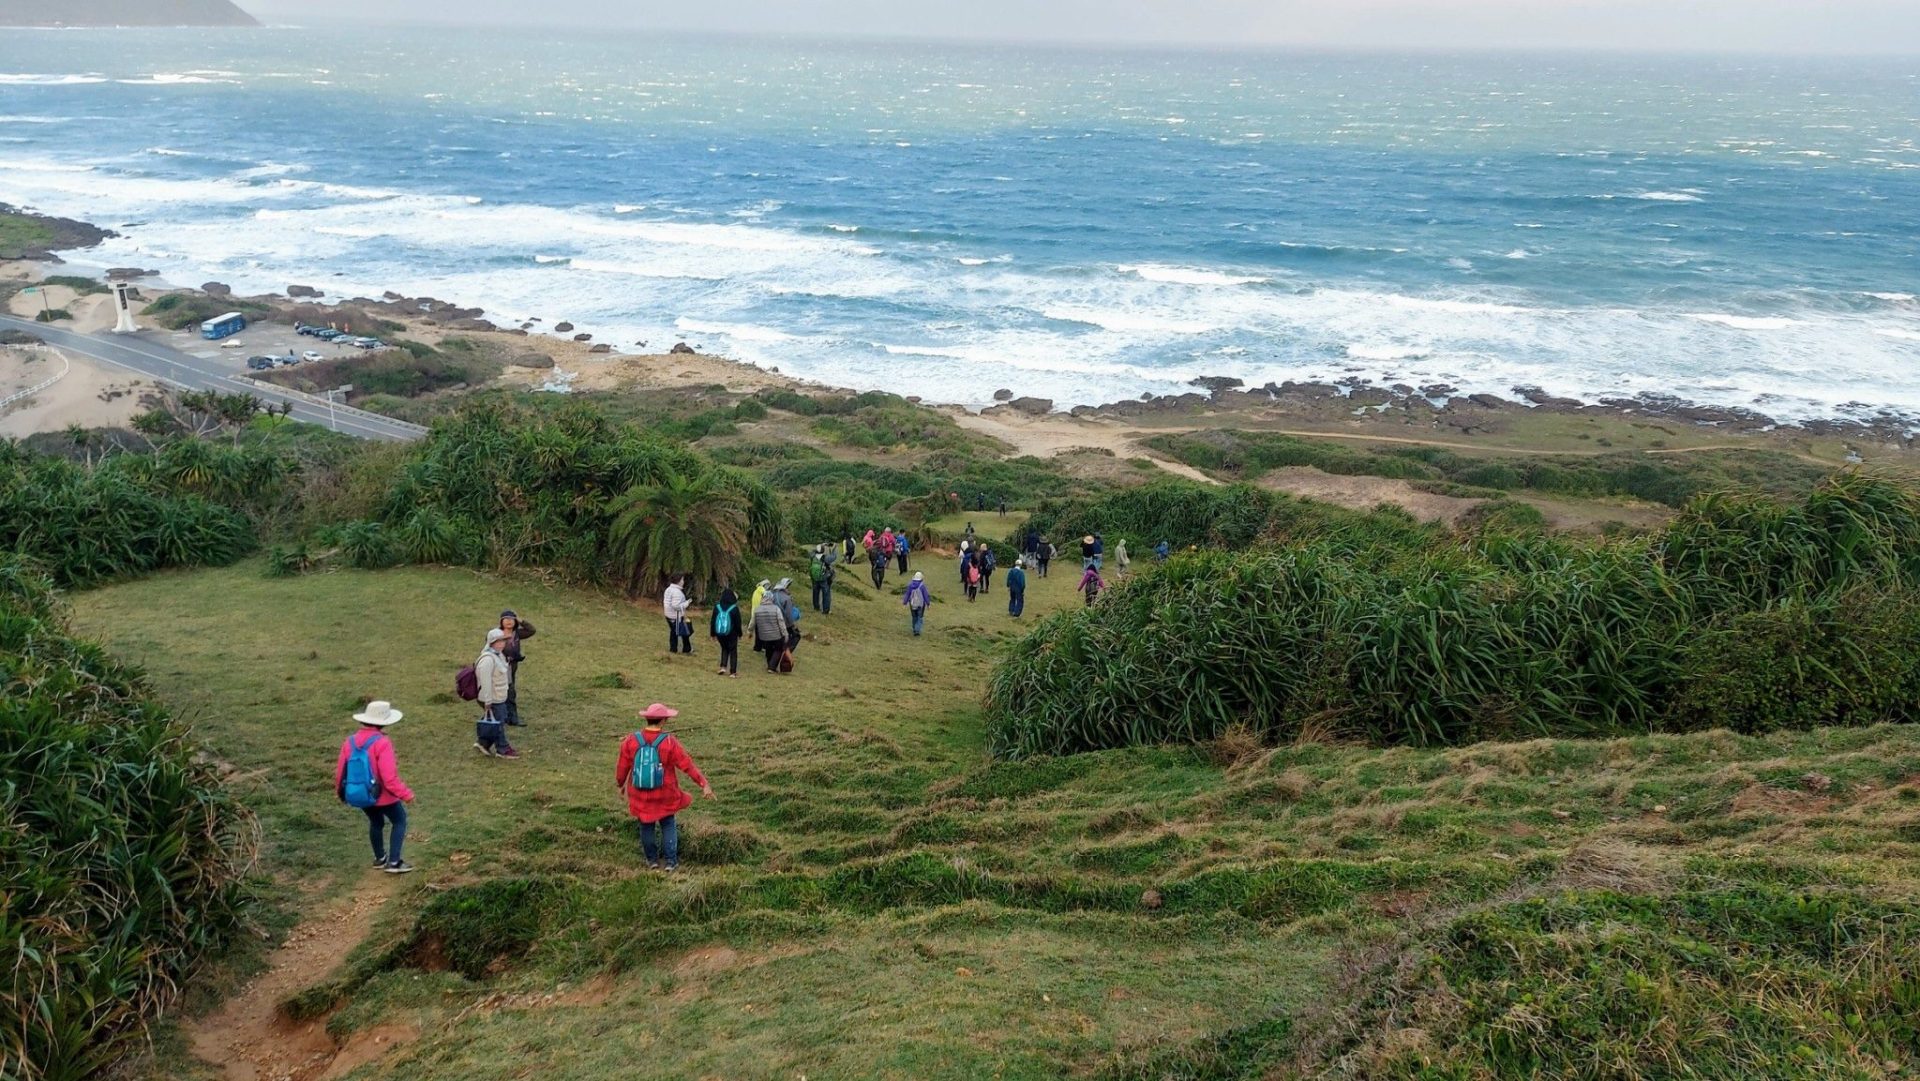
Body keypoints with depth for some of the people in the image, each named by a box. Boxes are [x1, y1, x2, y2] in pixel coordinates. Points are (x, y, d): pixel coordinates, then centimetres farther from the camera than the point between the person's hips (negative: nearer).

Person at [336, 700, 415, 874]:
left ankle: (380, 858, 41)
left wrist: (340, 792, 22)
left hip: (360, 795, 6)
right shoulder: (382, 743, -25)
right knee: (399, 821, 15)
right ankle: (394, 862, 9)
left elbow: (340, 771, 4)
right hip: (383, 795, -6)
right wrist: (406, 794, -16)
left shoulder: (350, 741, -4)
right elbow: (389, 777, -28)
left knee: (376, 823, 29)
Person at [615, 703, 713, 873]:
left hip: (641, 795, 1)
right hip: (664, 795, -1)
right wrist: (704, 784, -11)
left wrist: (620, 783, 17)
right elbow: (687, 765, -17)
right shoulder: (669, 742, -19)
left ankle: (652, 860, 28)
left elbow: (623, 766, -2)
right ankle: (670, 862, 14)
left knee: (646, 825, 19)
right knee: (668, 825, 17)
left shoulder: (631, 741, -12)